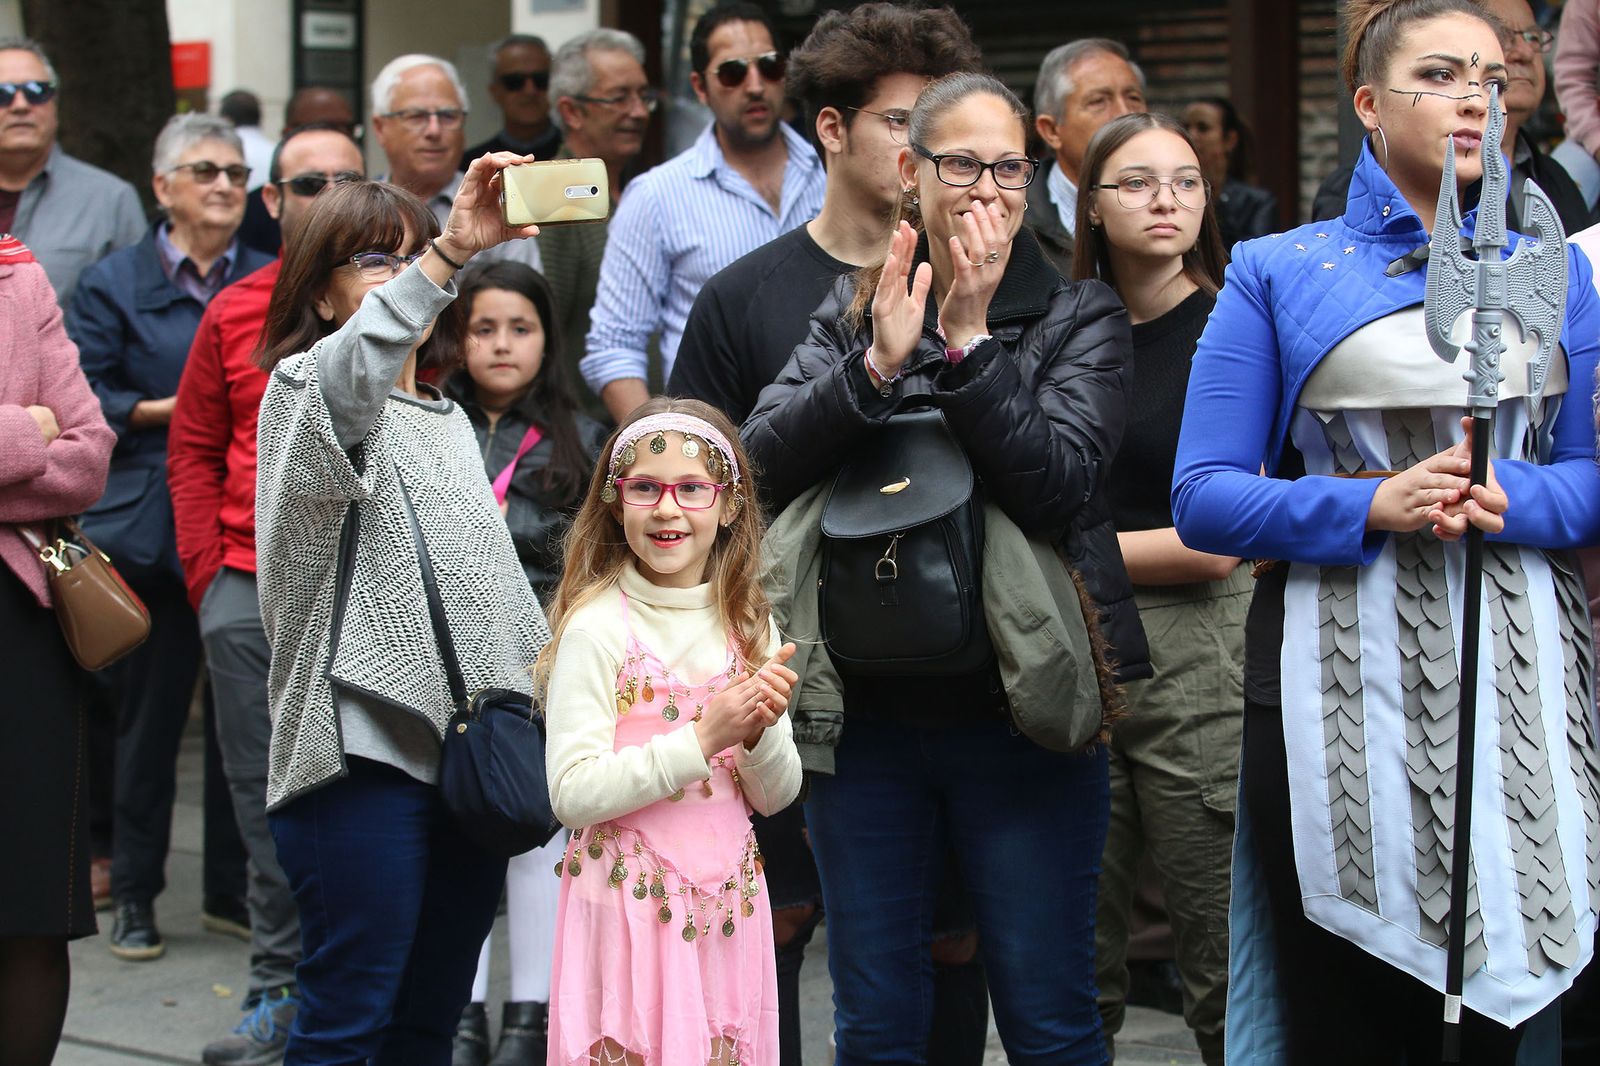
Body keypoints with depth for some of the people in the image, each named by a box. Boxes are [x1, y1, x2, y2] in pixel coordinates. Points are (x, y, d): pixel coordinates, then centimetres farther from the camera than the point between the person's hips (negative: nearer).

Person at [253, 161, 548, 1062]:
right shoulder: (305, 392, -2)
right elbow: (349, 372, -28)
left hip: (472, 750, 7)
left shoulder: (451, 421, 21)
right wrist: (451, 252, -40)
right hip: (367, 747, -7)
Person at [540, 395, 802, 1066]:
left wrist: (762, 732, -13)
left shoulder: (749, 625, 4)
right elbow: (572, 795, -17)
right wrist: (703, 739, -22)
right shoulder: (598, 627, -11)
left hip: (727, 908, 4)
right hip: (628, 907, -4)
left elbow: (775, 797, 8)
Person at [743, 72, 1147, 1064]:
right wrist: (877, 364, -18)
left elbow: (1059, 483, -15)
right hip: (869, 710, 3)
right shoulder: (854, 310, 10)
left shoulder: (1081, 317, 1)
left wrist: (969, 341, -19)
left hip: (1019, 711, -3)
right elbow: (763, 463, -5)